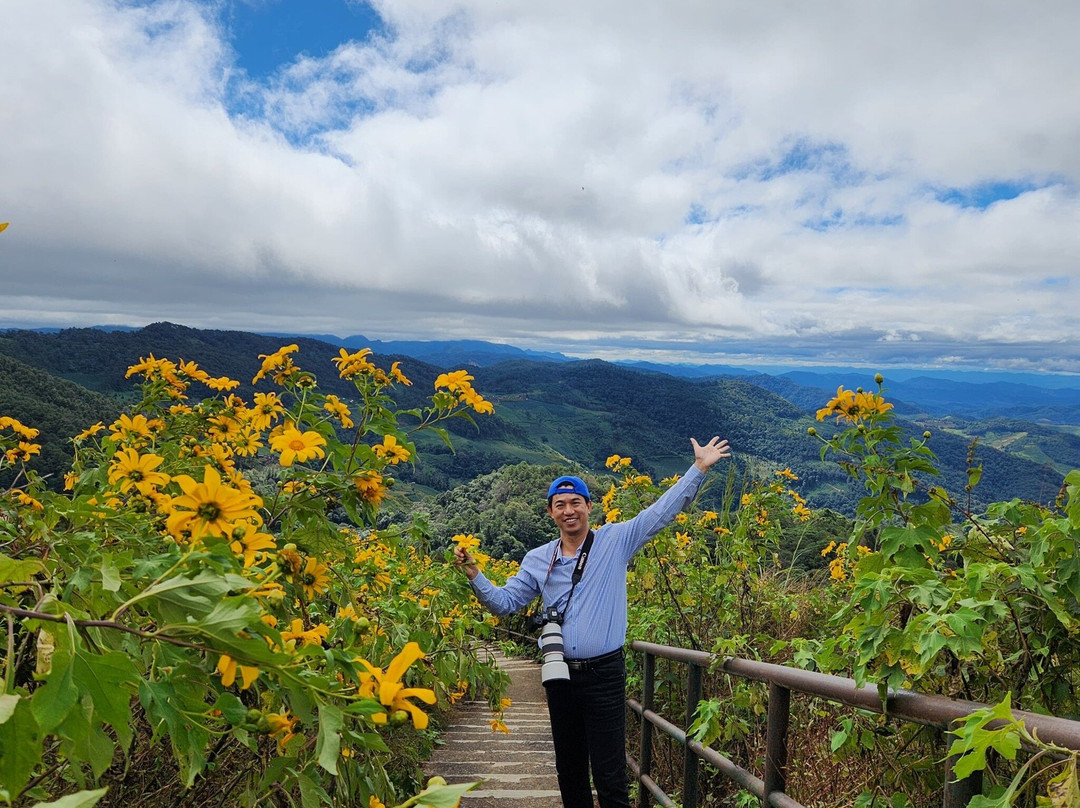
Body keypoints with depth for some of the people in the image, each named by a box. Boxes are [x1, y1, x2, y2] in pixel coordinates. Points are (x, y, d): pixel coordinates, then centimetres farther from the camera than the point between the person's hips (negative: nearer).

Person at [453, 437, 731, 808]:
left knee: (610, 776, -1)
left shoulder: (615, 541, -2)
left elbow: (662, 510, -4)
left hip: (604, 675, -4)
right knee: (569, 770, 17)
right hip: (560, 677, 4)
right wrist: (474, 575, -5)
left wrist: (699, 468, -9)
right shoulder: (537, 559, 7)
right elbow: (505, 602, 10)